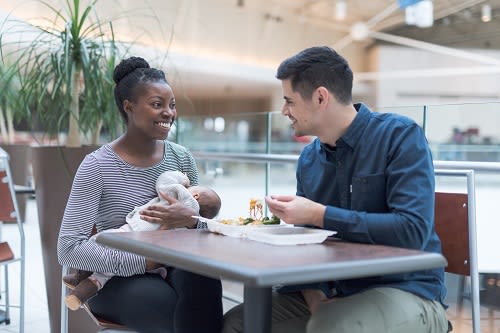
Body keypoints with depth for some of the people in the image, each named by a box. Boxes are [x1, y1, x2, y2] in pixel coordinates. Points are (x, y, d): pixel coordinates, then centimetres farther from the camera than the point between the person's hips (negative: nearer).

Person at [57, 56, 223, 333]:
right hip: (117, 278, -4)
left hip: (174, 269, 4)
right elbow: (69, 248, -14)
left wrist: (191, 220, -17)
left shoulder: (182, 158, 5)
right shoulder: (97, 166, -9)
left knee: (203, 278, -31)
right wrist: (142, 262, -22)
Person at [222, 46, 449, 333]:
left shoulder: (401, 136, -12)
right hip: (331, 292, 6)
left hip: (405, 290, -5)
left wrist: (320, 215, -22)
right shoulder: (309, 158, 6)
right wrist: (312, 293, -8)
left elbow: (413, 231, -23)